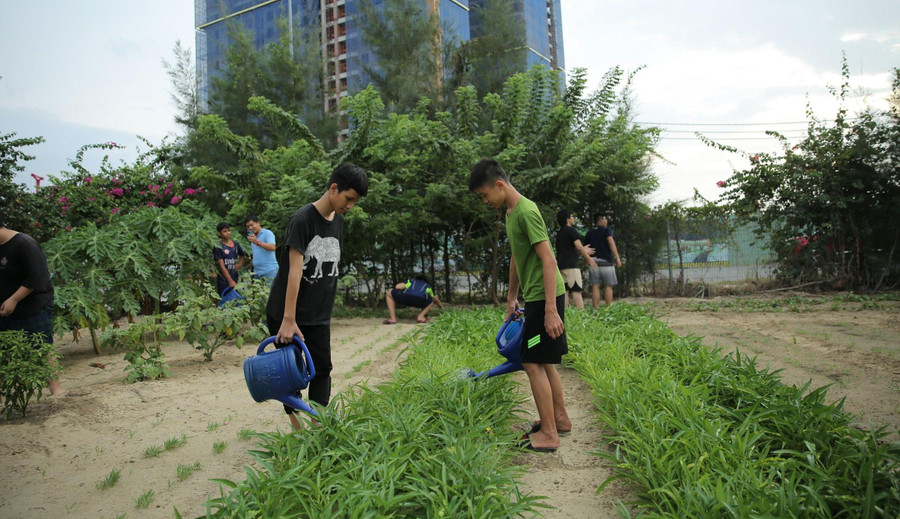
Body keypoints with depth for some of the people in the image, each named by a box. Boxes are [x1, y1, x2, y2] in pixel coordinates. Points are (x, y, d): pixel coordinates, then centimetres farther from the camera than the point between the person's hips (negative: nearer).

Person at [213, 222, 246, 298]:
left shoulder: (235, 244, 8)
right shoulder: (218, 247, -8)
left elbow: (242, 255, 28)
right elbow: (221, 266, -13)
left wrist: (240, 264, 6)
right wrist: (230, 281, -18)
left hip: (235, 277, 5)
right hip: (223, 280, -5)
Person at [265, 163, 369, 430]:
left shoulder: (338, 221, 6)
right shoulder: (303, 219, -18)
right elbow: (294, 270, -23)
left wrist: (326, 308, 13)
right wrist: (289, 320, -25)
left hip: (318, 315, 6)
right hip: (285, 314, -6)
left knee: (322, 369, 2)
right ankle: (298, 430, 16)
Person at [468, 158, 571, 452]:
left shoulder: (526, 211, -18)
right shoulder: (511, 212, 13)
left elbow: (548, 260, -23)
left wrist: (551, 309, -25)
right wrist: (512, 299, 25)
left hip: (544, 296, -10)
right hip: (534, 296, 10)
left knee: (533, 363, -6)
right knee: (543, 361, 16)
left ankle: (548, 434, 3)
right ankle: (560, 419, 30)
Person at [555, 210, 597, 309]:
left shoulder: (559, 233, 20)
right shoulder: (571, 230, -5)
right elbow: (579, 246, -14)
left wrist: (584, 251, 28)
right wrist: (589, 259, -3)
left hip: (560, 264, 8)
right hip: (571, 265, -8)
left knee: (565, 290, 5)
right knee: (576, 290, -9)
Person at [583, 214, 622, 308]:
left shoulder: (589, 233, 17)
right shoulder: (607, 230, 2)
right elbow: (611, 242, -14)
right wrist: (617, 257, -21)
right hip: (605, 262, -4)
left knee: (595, 287, 0)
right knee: (608, 286, 2)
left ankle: (596, 309, -6)